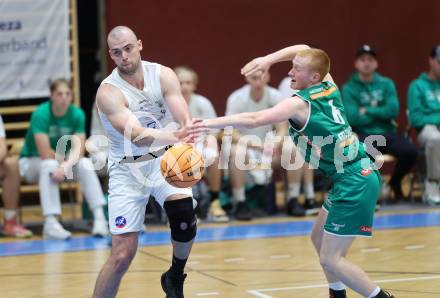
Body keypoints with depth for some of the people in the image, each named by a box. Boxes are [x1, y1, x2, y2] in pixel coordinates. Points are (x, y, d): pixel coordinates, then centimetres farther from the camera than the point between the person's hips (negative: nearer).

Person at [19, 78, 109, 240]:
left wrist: (66, 165, -35)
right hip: (31, 162, -4)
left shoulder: (77, 114, -9)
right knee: (50, 165, -36)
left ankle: (99, 217, -26)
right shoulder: (41, 114, -22)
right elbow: (45, 153, -28)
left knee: (86, 164, -22)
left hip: (61, 160, 4)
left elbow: (78, 150, -17)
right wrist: (65, 159, -16)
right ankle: (50, 223, -43)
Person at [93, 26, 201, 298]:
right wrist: (173, 137, -52)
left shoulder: (163, 75, -9)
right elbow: (135, 135, -33)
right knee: (123, 255, -8)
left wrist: (190, 137, -45)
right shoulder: (108, 92, -19)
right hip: (128, 168, -2)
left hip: (164, 158, 2)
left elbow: (185, 119, -21)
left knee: (184, 212, -26)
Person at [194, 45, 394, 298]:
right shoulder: (329, 86, 7)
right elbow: (303, 49, 21)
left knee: (330, 258, -4)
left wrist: (213, 123, -18)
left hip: (354, 184, -9)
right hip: (360, 173, 9)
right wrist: (269, 59, 12)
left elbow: (255, 120, -23)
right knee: (320, 238, 20)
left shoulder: (300, 103, -14)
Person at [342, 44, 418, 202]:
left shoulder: (386, 84, 10)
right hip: (363, 135, -3)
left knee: (410, 151, -26)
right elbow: (353, 119, -11)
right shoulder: (349, 88, 1)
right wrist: (380, 113, -4)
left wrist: (367, 110, -7)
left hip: (387, 133, 3)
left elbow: (393, 111, -5)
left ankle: (395, 182, 8)